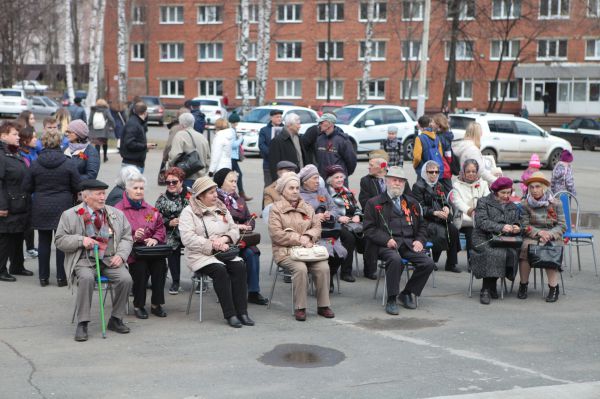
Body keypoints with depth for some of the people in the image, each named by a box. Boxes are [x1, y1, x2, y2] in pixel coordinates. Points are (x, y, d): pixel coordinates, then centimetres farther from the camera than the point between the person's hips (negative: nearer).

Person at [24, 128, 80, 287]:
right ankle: (61, 277, 8)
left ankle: (44, 277, 14)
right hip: (62, 207, -2)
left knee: (43, 242, 10)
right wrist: (73, 197, 14)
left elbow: (27, 187, 0)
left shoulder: (35, 164, -5)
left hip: (41, 208, 2)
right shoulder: (68, 163, -9)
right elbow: (77, 186, -6)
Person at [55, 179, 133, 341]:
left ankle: (115, 319, -4)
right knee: (86, 278, -35)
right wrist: (81, 240, -13)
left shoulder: (117, 214, 14)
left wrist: (121, 255, -4)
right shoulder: (70, 215, 4)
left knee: (125, 279, -24)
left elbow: (127, 238, 15)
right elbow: (59, 241, 4)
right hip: (84, 260, -3)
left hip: (110, 260, 3)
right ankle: (82, 323, -24)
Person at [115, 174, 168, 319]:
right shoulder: (119, 209, 3)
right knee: (141, 265, -33)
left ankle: (156, 304, -16)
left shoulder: (150, 209, 20)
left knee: (160, 263, -27)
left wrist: (155, 238, -3)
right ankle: (138, 306, -16)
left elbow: (160, 228, 19)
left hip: (149, 247, 4)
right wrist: (133, 237, -20)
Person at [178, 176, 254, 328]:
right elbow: (188, 238, -13)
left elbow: (235, 230, 12)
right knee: (219, 270, -33)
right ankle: (230, 314, -29)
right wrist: (212, 244, -18)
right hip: (200, 255, -5)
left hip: (223, 252, 5)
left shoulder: (221, 209, 18)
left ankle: (242, 311, -25)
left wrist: (224, 239, -10)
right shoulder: (188, 212, 0)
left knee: (240, 266, -25)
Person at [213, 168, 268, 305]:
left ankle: (253, 292, -20)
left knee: (253, 252, -23)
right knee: (249, 253, -29)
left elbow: (250, 219, 20)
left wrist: (247, 226, -2)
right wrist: (234, 226, -16)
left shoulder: (239, 199, 24)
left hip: (241, 237, 6)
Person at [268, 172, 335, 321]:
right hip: (285, 252, -4)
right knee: (300, 268, -34)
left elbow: (317, 227, 11)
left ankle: (323, 306, -11)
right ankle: (299, 308, -22)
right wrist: (299, 239, -14)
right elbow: (276, 234, -9)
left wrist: (308, 236, -12)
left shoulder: (308, 208, 18)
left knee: (323, 267, -23)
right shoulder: (276, 209, 3)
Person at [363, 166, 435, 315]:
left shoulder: (411, 203, 24)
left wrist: (420, 241, 5)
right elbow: (369, 228, 2)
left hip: (409, 243, 4)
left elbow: (421, 225, 26)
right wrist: (386, 240, -13)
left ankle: (406, 293, 1)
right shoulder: (374, 203, 9)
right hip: (386, 245, -4)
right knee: (395, 259, -37)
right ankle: (391, 300, -23)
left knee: (428, 263, -20)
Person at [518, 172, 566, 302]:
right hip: (532, 238, 0)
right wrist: (539, 232, -17)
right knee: (525, 249, -32)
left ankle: (553, 287, -22)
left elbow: (562, 225, 3)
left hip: (552, 238, 0)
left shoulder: (555, 203, 6)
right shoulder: (525, 204, 5)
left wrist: (549, 235, -14)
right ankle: (523, 284, -16)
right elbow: (524, 226, 0)